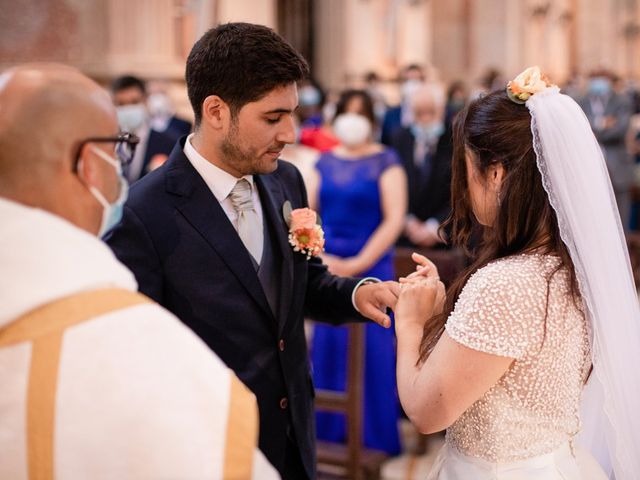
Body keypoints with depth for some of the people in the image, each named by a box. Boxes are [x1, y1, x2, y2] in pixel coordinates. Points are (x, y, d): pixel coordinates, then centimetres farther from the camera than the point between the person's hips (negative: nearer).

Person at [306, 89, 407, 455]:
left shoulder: (385, 161, -4)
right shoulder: (326, 162, 10)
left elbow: (394, 220, -10)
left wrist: (357, 264, -13)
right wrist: (316, 257, -6)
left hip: (370, 266, -4)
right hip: (327, 266, 4)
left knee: (370, 350, 0)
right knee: (327, 346, 8)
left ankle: (374, 436, 13)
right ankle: (330, 430, 21)